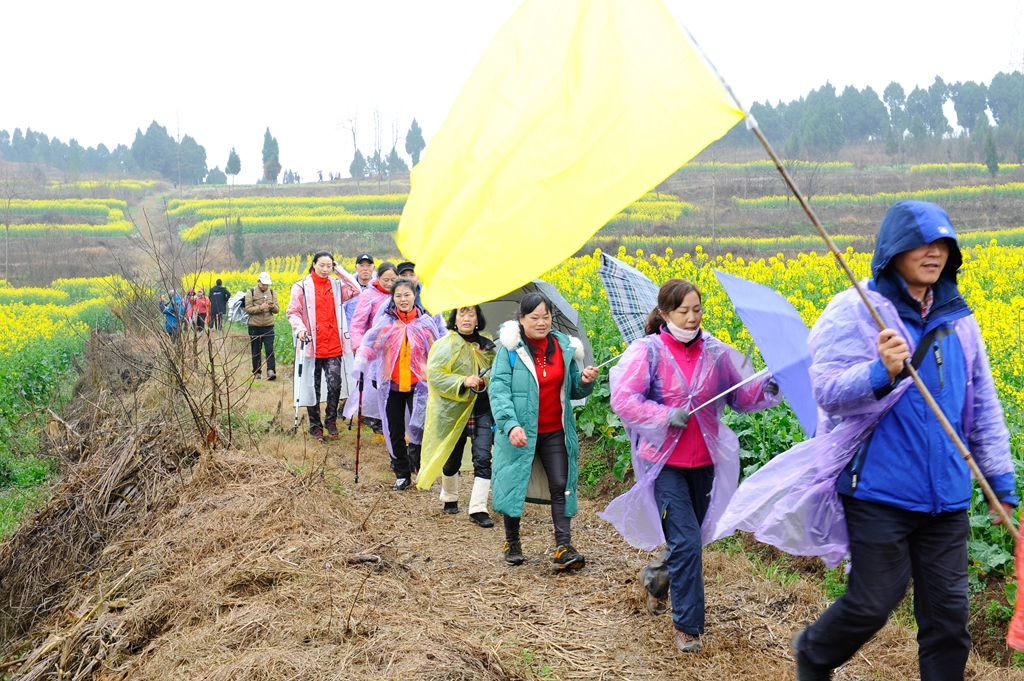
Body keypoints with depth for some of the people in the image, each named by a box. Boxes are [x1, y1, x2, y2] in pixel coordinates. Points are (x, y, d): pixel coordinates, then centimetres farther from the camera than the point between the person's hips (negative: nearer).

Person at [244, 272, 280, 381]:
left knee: (270, 349, -9)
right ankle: (257, 372, 15)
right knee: (256, 351, 7)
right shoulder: (250, 293, -1)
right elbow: (248, 309, -7)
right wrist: (260, 307, -21)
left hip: (268, 326, 1)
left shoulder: (272, 293, 8)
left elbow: (277, 310, 7)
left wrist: (273, 307, -16)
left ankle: (271, 371, -14)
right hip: (254, 326, -1)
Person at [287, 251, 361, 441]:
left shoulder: (337, 286, 10)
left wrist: (339, 270, -2)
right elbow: (293, 312, -1)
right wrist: (300, 329, -20)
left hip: (334, 347, 2)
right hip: (312, 346, -2)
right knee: (313, 388, 8)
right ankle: (315, 425, 20)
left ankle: (331, 420, 16)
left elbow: (356, 290, -7)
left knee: (335, 385, -6)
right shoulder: (302, 286, 1)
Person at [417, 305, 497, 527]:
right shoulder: (445, 345, -8)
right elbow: (434, 375, -16)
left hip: (482, 409, 3)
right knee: (452, 458, 13)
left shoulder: (487, 345, 8)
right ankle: (449, 498, 38)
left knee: (483, 457, -9)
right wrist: (463, 382, -25)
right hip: (454, 409, -3)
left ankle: (478, 509, -5)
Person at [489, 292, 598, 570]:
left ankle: (563, 547, 2)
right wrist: (510, 425, -28)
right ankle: (512, 543, 27)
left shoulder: (564, 347, 5)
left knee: (561, 485, -1)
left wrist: (585, 381, -10)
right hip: (520, 433, -3)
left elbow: (573, 391, 13)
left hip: (555, 432, 3)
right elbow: (499, 390, -15)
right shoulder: (511, 349, -8)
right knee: (515, 484, 8)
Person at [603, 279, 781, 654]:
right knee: (686, 542, -10)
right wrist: (666, 416, -22)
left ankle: (656, 576, 48)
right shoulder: (648, 351, -9)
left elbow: (741, 395, 2)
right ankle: (686, 625, 5)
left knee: (690, 538, 16)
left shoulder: (715, 352, 2)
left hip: (704, 461, 5)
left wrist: (767, 388, -18)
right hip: (665, 461, -4)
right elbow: (623, 400, -14)